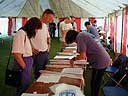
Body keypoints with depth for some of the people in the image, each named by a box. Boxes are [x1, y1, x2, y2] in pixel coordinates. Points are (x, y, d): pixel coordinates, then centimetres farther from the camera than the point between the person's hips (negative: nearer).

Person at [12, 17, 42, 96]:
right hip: (23, 63, -9)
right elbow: (17, 54, -22)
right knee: (23, 87, 2)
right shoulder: (21, 34, -18)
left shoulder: (26, 34, 10)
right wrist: (24, 67, -15)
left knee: (26, 85, 19)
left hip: (28, 62, 9)